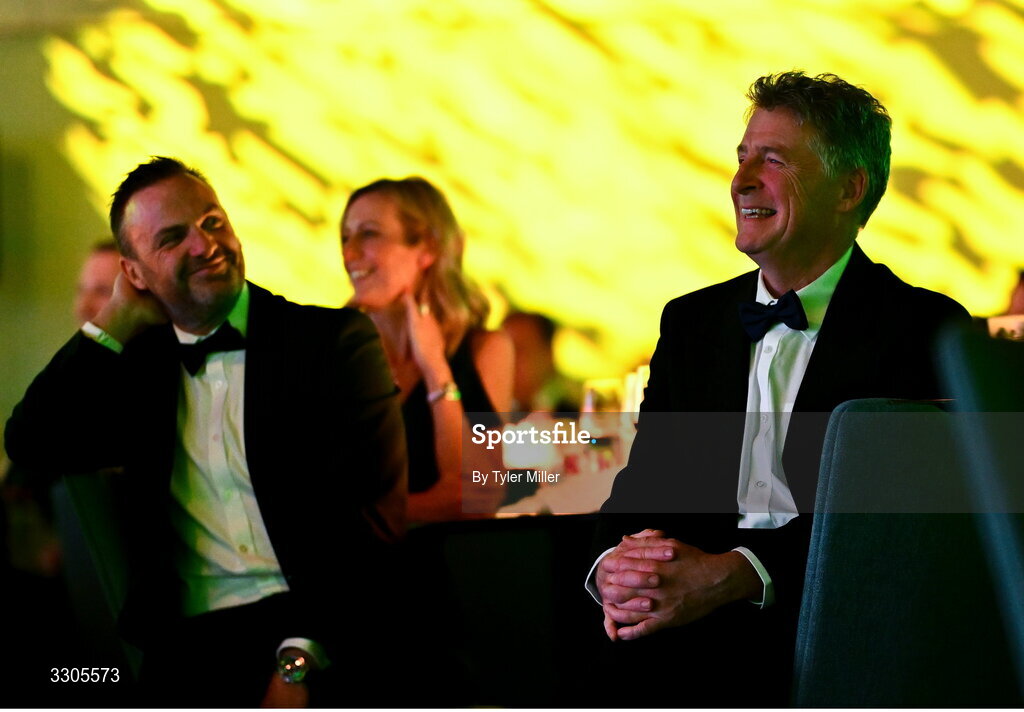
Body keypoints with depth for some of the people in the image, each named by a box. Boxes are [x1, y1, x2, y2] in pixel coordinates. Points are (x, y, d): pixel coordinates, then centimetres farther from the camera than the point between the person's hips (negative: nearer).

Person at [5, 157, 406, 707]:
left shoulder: (332, 340, 7)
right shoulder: (140, 367, 21)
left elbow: (371, 511, -2)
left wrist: (301, 659, -15)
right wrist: (115, 321, 11)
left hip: (327, 628, -3)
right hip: (193, 638, 4)